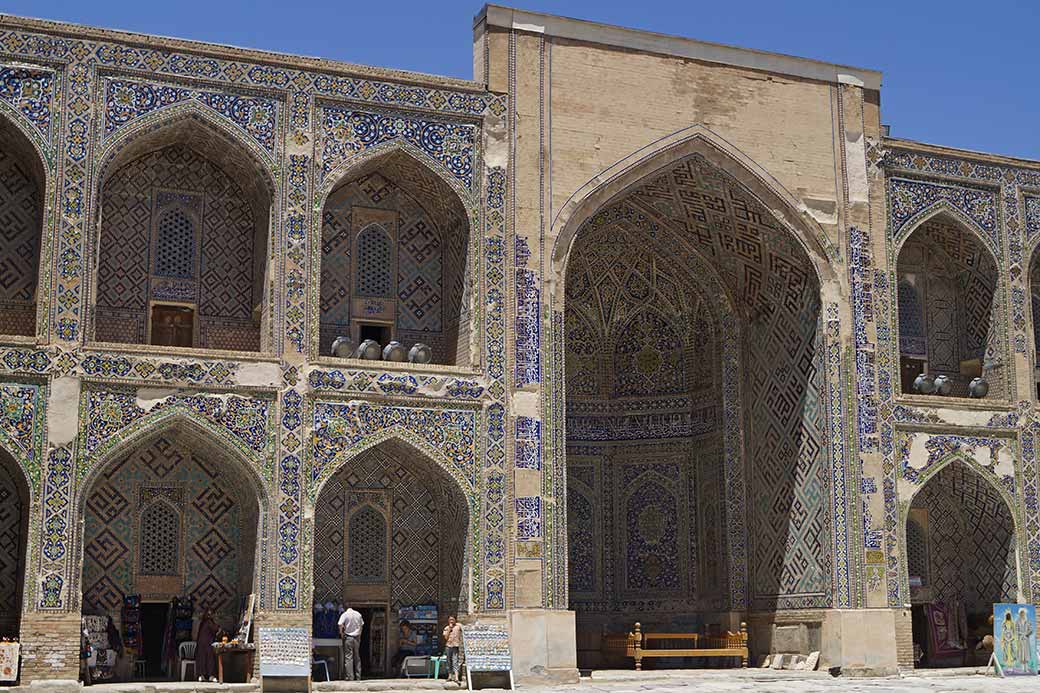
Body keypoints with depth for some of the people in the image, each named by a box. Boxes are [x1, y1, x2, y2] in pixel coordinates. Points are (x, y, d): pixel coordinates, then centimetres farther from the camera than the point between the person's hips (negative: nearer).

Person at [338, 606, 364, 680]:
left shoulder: (344, 614, -8)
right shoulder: (358, 614, 7)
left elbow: (340, 625, -18)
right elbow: (362, 625, 13)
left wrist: (341, 634, -5)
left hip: (348, 637, -5)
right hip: (357, 638, 5)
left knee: (348, 657, -3)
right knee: (357, 657, 11)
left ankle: (349, 677, -7)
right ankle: (358, 677, 13)